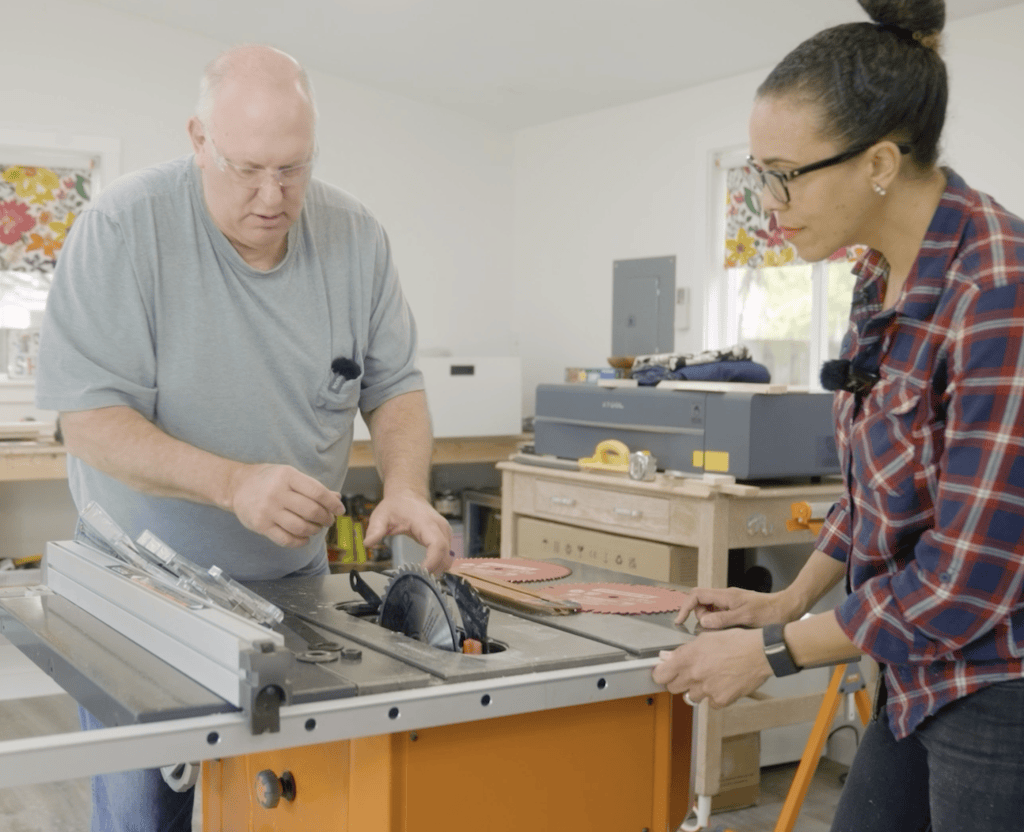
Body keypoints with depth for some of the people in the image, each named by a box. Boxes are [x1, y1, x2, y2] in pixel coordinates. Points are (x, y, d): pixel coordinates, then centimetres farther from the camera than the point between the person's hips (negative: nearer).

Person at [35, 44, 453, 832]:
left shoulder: (356, 237, -6)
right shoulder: (122, 228, -18)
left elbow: (395, 387, 1)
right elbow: (90, 419, -20)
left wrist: (406, 488, -19)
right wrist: (235, 483, -34)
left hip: (293, 578, 4)